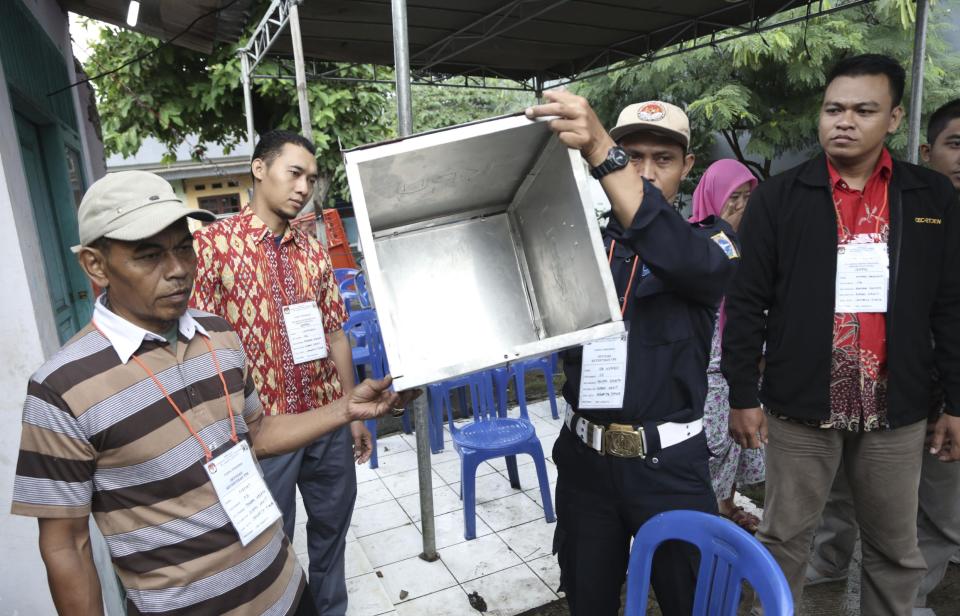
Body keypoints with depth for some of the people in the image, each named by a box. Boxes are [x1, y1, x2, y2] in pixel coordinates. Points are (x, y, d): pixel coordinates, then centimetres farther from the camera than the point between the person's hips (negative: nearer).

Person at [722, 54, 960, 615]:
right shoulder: (778, 197, -4)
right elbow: (747, 303, -4)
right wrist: (743, 395, -6)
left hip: (896, 411, 2)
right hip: (799, 406, -2)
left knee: (897, 550, 17)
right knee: (784, 540, 12)